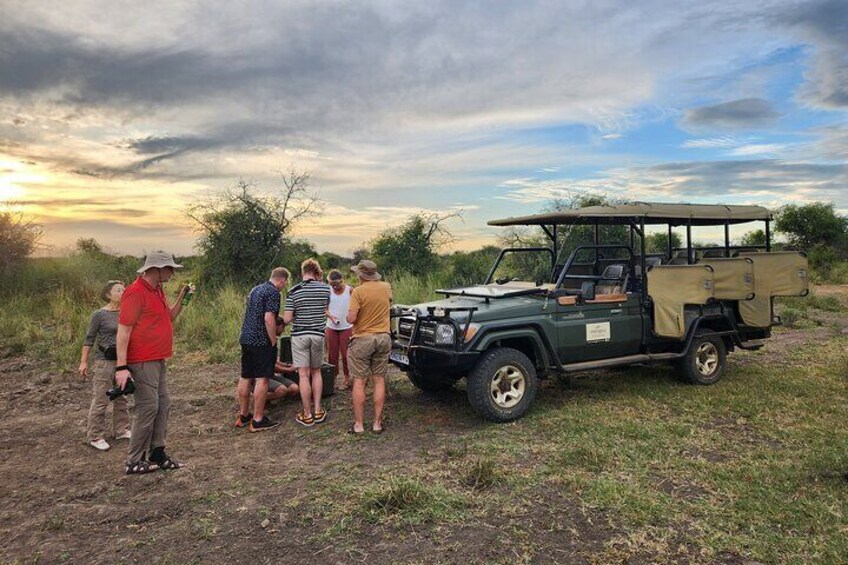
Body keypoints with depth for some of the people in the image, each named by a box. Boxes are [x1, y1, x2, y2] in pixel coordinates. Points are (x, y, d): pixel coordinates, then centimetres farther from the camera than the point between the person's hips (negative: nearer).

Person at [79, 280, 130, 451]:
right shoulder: (99, 315, -9)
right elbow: (89, 339, -5)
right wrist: (84, 362, -8)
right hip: (105, 361, -5)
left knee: (122, 397, 14)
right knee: (100, 400, 0)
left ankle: (121, 430, 26)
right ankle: (96, 437, 11)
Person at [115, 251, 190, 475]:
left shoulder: (158, 291, 13)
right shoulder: (135, 292, -15)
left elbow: (168, 317, 23)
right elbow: (123, 331, -18)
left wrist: (181, 299, 7)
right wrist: (121, 366, -22)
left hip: (158, 361, 9)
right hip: (142, 362, -9)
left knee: (163, 406, 12)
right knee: (148, 408, -5)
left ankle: (157, 454, 21)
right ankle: (134, 462, 6)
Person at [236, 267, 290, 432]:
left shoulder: (255, 289, 16)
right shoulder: (273, 292, -12)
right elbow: (269, 318, -21)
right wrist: (274, 341, -14)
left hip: (246, 338, 9)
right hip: (262, 342, -9)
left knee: (245, 377, 13)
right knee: (262, 379, -4)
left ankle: (243, 416, 22)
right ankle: (258, 420, 0)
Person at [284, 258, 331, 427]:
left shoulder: (294, 291, -7)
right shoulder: (325, 289, -1)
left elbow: (287, 319, -8)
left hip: (299, 335, -2)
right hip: (318, 335, 3)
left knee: (304, 375, 1)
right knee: (316, 372, 17)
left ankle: (307, 415, 7)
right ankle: (317, 410, 18)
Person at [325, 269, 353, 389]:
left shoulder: (349, 290, -7)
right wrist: (331, 316, -15)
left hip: (346, 327, -2)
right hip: (331, 327, 2)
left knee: (345, 354, 2)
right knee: (332, 354, 8)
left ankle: (347, 379, 14)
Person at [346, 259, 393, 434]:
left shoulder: (358, 291, -14)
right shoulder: (386, 287, 3)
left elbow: (351, 319, -18)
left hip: (363, 339, -4)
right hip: (383, 338, 4)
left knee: (359, 382, 4)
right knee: (379, 381, 9)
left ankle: (359, 424, 8)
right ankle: (377, 423, 12)